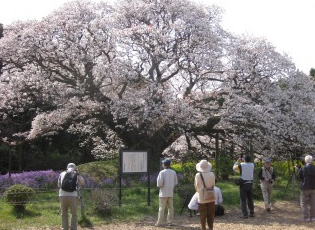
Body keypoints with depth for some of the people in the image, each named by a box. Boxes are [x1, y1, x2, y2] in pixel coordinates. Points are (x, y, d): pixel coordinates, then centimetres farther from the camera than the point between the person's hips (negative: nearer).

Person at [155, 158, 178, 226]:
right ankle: (170, 221, 14)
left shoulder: (162, 172, -14)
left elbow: (159, 183, -16)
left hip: (163, 193, -5)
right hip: (171, 193, 5)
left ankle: (160, 222, -1)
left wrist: (159, 185, 5)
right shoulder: (173, 172, 2)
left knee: (161, 208, -1)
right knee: (170, 207, 11)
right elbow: (175, 182, 8)